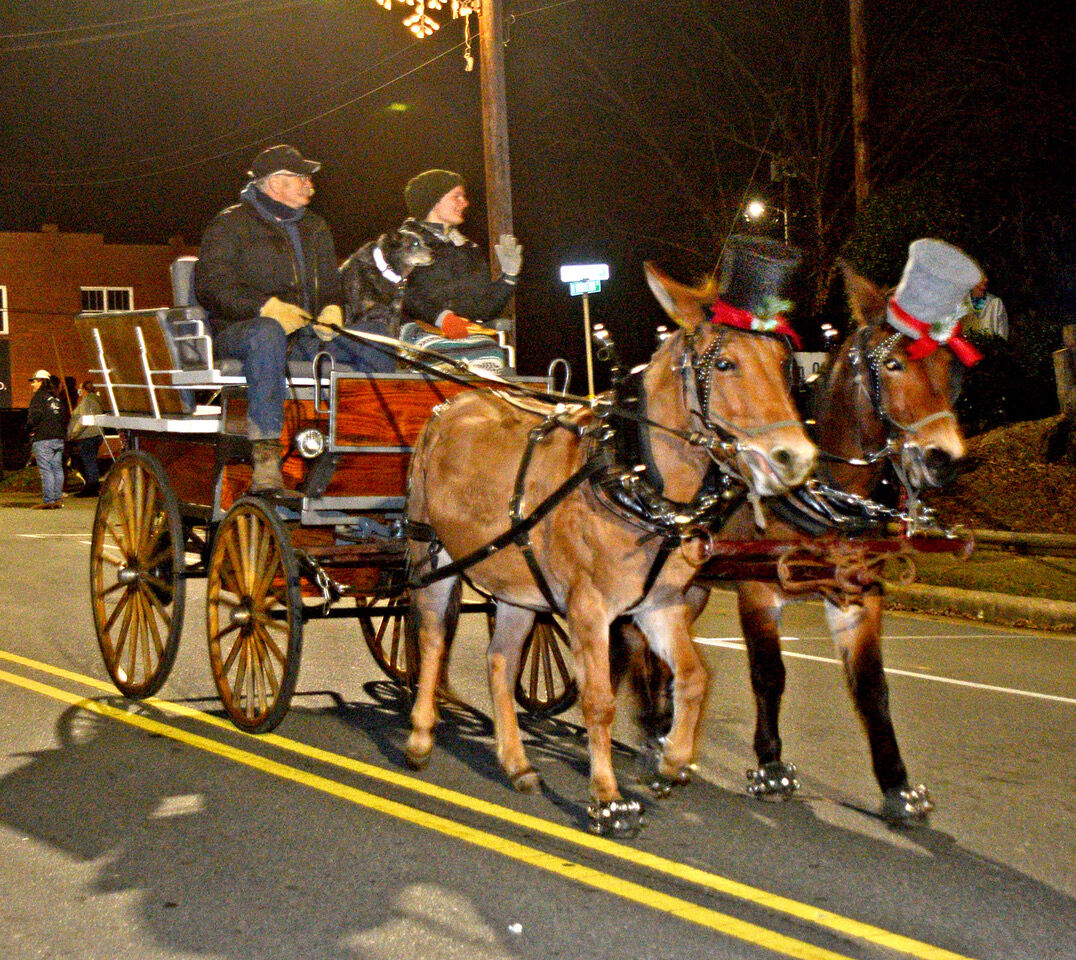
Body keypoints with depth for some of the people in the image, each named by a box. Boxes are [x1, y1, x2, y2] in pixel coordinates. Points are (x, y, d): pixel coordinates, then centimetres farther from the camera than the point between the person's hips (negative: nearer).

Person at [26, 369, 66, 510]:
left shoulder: (39, 397, -5)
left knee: (46, 470, -7)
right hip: (59, 438, 7)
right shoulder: (57, 398, 17)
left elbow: (34, 417, -14)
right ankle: (58, 499, 8)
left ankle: (48, 500, -10)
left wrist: (30, 429, 1)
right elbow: (64, 418, 18)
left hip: (43, 440, -7)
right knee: (57, 469, 8)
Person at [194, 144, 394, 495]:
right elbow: (209, 285, -7)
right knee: (267, 334, -43)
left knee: (378, 356, -18)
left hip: (307, 332, 5)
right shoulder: (232, 223, 4)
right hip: (238, 330, -5)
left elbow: (330, 281, 28)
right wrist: (266, 307, -22)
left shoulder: (315, 227, 25)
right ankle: (266, 455, -47)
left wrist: (332, 308, 2)